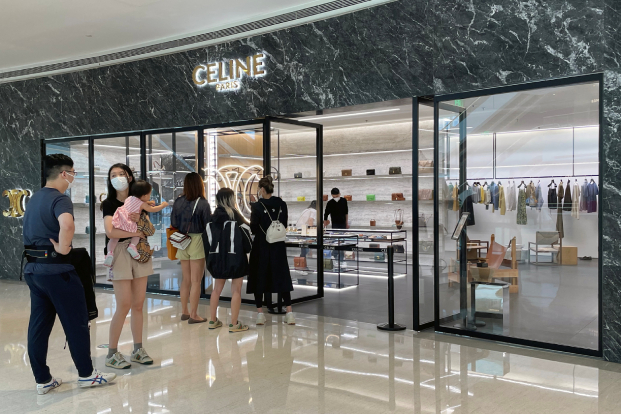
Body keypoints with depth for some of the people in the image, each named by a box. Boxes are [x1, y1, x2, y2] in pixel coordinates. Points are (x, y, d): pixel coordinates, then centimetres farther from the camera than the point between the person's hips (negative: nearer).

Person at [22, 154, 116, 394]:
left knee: (38, 325, 11)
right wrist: (63, 248, -22)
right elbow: (67, 223, -38)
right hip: (57, 269, -9)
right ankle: (86, 374, 16)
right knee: (76, 323, 4)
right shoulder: (59, 199, -15)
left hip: (33, 268, 9)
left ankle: (42, 380, 18)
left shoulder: (35, 199, 14)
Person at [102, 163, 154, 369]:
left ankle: (138, 349, 15)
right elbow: (110, 231, -16)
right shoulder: (109, 203, -1)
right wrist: (137, 233, -9)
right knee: (124, 305, -8)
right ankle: (112, 353, 3)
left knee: (138, 304, 6)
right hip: (120, 253, -4)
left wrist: (139, 220, -14)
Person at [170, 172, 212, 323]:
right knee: (196, 281, 2)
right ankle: (193, 315, 7)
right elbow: (208, 226, -10)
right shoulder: (203, 203, -11)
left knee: (185, 279, 17)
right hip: (197, 242, -5)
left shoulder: (178, 202, 1)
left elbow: (173, 224, 4)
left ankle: (184, 312, 26)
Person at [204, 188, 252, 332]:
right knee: (236, 290, 3)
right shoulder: (235, 215, -14)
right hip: (235, 258, -5)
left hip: (217, 258, 6)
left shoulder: (213, 218, 1)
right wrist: (247, 249, 8)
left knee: (217, 289, 17)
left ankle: (213, 320, 25)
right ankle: (234, 324, 5)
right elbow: (245, 235, -11)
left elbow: (206, 239, 4)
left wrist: (211, 256, 13)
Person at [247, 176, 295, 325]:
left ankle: (260, 313, 9)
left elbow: (253, 229, -11)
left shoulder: (257, 206, -12)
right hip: (278, 246, 4)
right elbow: (284, 225, 5)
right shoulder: (282, 204, -1)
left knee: (259, 278, 8)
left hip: (261, 246, -3)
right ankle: (289, 312, 8)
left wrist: (251, 220, 8)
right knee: (282, 276, 11)